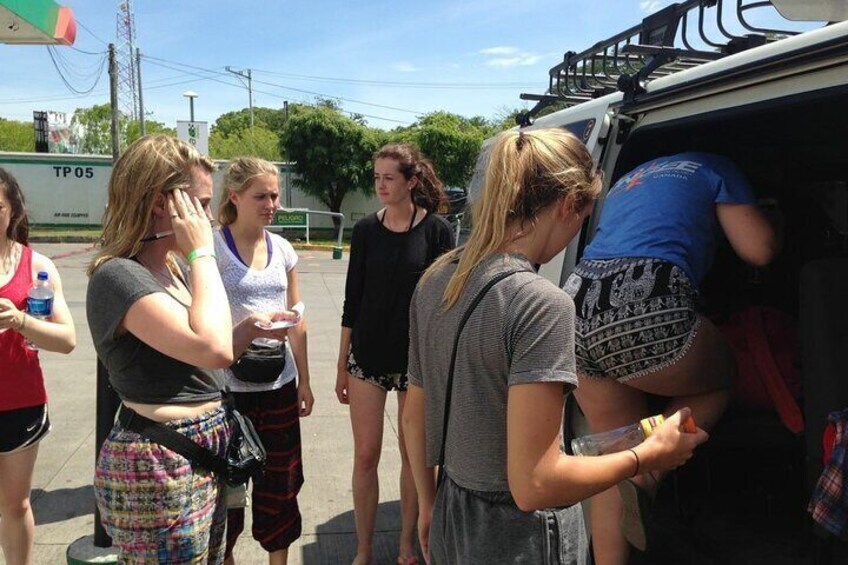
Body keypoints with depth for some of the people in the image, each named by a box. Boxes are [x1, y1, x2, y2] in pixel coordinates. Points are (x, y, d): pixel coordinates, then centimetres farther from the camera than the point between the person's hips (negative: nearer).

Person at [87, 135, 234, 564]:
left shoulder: (176, 266, 9)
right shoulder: (118, 276, -18)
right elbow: (214, 349, -30)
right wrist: (203, 254, -20)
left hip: (204, 450, 9)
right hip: (159, 467, -9)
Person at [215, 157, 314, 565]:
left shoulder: (282, 249, 5)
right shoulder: (214, 248, -10)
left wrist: (304, 380, 12)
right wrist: (252, 326, -26)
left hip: (280, 383, 5)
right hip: (229, 386, -4)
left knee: (281, 480, 15)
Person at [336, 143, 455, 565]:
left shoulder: (436, 230, -6)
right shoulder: (365, 230, 1)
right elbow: (352, 300, 5)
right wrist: (342, 365, 6)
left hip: (418, 359, -1)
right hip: (367, 356, 2)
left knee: (414, 454, 11)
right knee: (365, 456, 6)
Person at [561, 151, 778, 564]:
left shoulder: (629, 179, 35)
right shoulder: (715, 169, 17)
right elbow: (759, 251, 12)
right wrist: (757, 214, 34)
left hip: (578, 308, 6)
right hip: (643, 313, -6)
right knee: (717, 381, 24)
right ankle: (645, 481, 4)